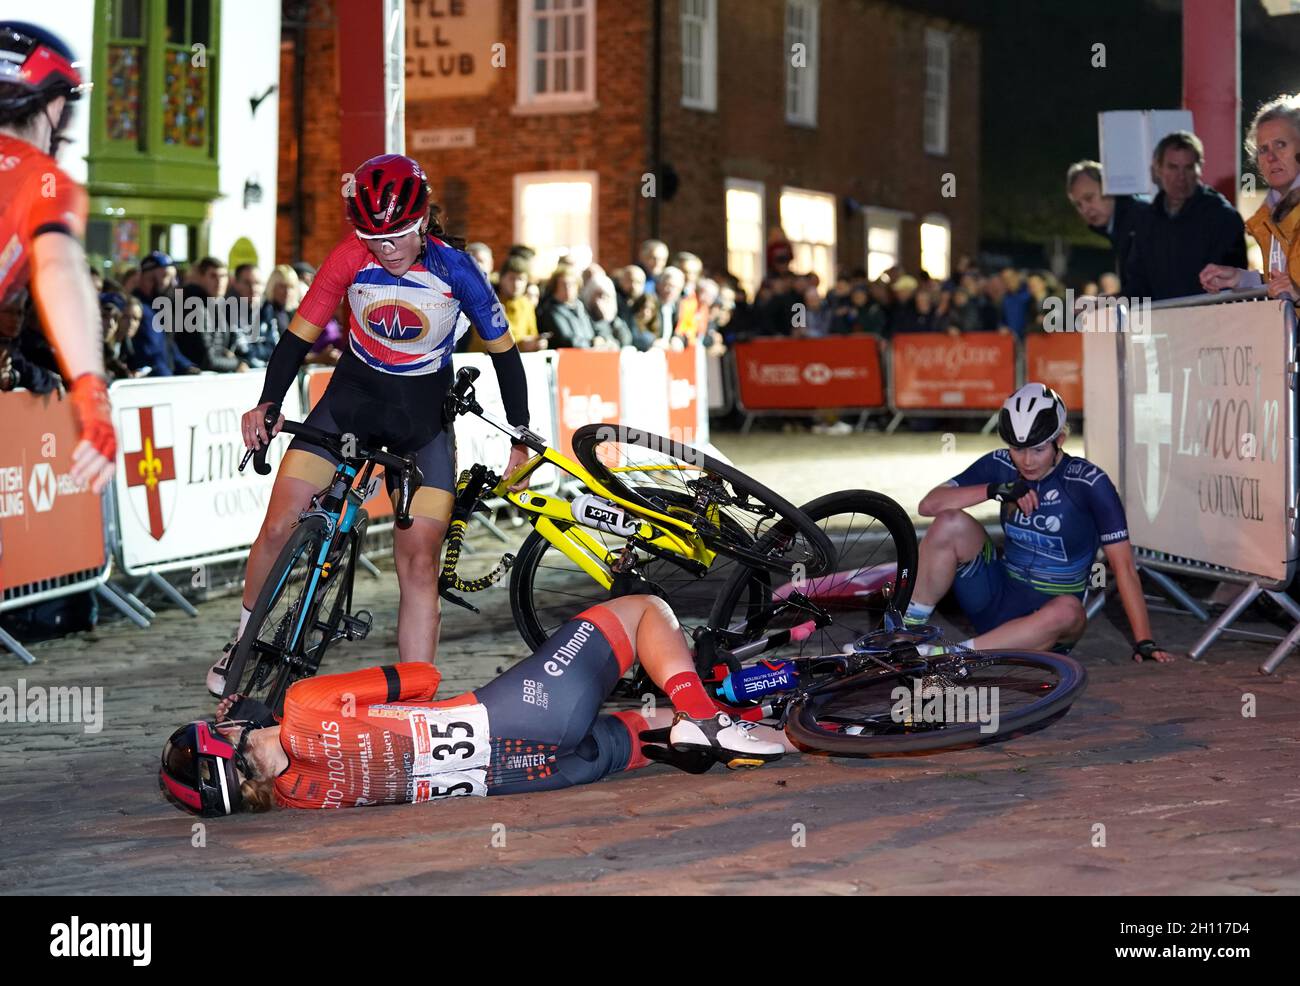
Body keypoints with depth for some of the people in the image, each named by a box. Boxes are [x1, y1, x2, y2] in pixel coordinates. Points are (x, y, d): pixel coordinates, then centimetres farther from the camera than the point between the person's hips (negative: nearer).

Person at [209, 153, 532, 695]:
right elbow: (300, 334, -7)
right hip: (353, 394, 1)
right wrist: (267, 405, -22)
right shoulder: (352, 258, -15)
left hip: (423, 413, -1)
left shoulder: (454, 269, -18)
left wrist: (520, 444, -4)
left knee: (418, 563, -11)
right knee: (280, 525, -10)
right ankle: (245, 640, 15)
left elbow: (503, 351, -6)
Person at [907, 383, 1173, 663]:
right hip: (998, 597, 3)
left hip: (1043, 615, -3)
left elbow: (1123, 565, -15)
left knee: (1067, 611, -40)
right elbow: (929, 504, -10)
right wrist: (994, 490, -23)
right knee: (951, 523, -21)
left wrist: (1144, 641, -20)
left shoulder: (1088, 483, -14)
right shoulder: (1001, 466, -3)